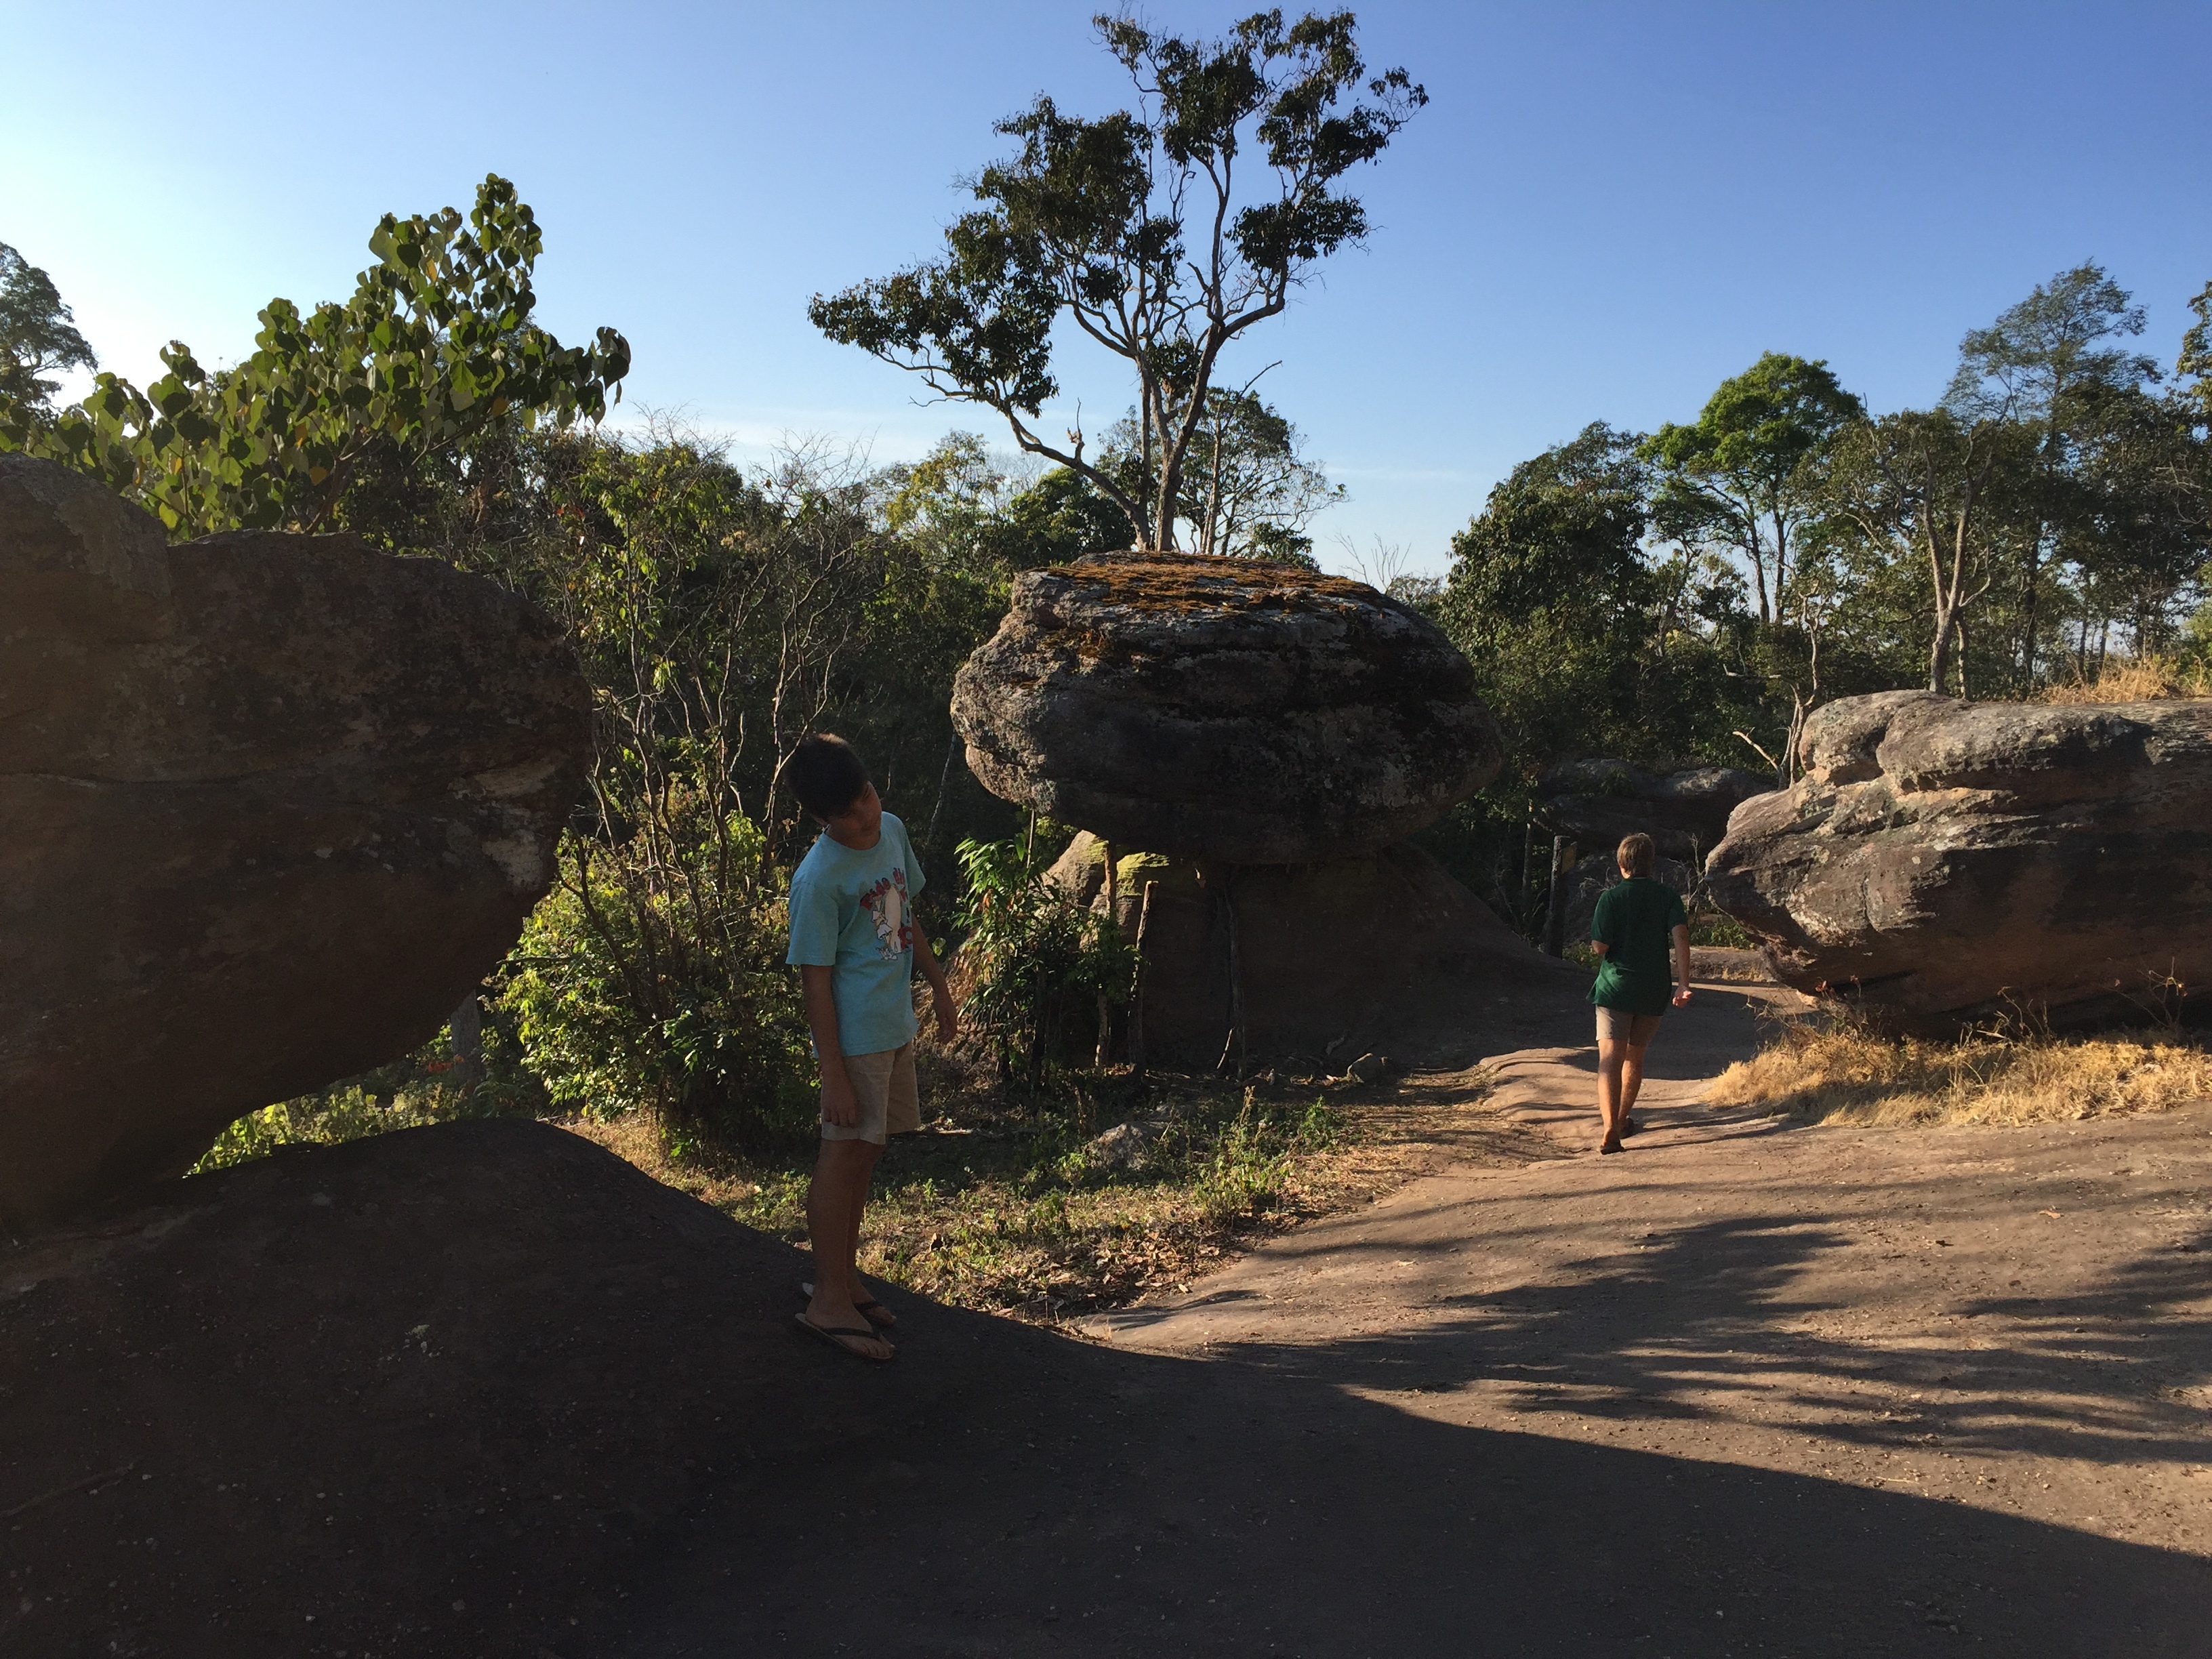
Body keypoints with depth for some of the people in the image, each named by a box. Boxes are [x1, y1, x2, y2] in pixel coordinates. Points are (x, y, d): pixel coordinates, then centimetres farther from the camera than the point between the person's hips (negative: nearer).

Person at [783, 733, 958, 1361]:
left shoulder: (893, 831, 3)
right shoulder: (819, 880, -19)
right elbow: (815, 978, -17)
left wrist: (939, 986, 20)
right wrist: (833, 1072, -18)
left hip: (897, 1027, 8)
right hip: (855, 1035, -8)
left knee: (866, 1151, 15)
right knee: (844, 1154, 0)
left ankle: (843, 1276, 29)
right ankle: (829, 1301, 11)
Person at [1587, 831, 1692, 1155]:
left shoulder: (1611, 897, -5)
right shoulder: (1668, 895, 3)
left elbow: (1599, 946, -11)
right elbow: (1680, 936, -11)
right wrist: (1683, 983, -15)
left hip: (1615, 986, -3)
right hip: (1653, 992, 3)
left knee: (1610, 1060, -9)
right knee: (1634, 1058, 20)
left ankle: (1610, 1129, -25)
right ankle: (1622, 1120, 36)